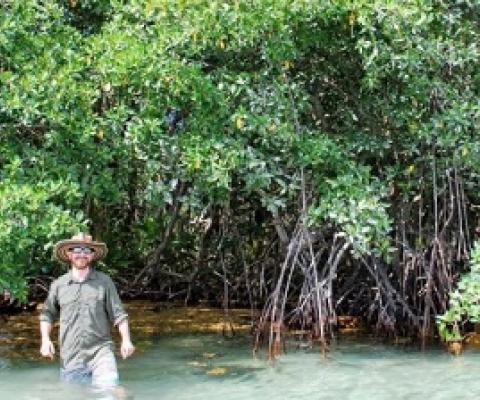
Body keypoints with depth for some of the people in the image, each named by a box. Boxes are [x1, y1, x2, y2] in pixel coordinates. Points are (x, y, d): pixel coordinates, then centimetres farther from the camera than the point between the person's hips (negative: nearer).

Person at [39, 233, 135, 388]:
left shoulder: (104, 282, 4)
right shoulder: (58, 285, 8)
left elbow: (118, 314, 5)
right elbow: (47, 314, 18)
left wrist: (126, 340, -7)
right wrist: (45, 340, 5)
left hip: (100, 351, -2)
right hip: (70, 357, 2)